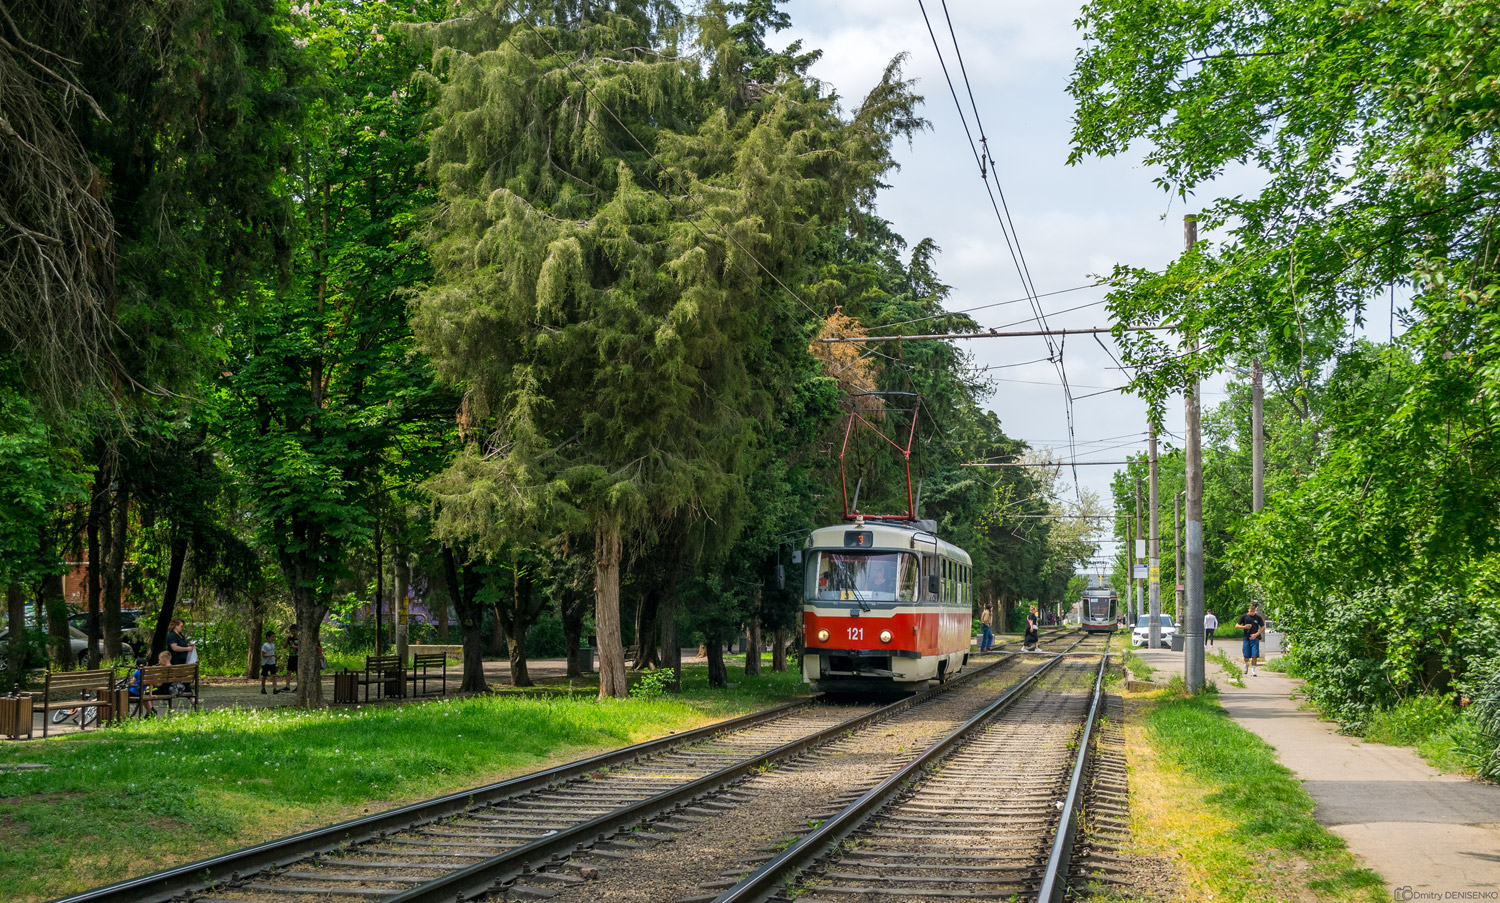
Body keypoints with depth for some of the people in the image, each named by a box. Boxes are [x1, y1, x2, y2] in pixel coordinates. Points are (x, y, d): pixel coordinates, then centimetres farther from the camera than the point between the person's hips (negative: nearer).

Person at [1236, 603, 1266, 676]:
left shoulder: (1258, 617, 2)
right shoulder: (1244, 616, 2)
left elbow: (1263, 627, 6)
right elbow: (1237, 625, 5)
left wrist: (1256, 634, -8)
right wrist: (1244, 627, -13)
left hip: (1255, 639, 0)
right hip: (1246, 639, 0)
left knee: (1255, 655, -9)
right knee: (1246, 656, 3)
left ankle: (1252, 671, 0)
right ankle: (1246, 664, 36)